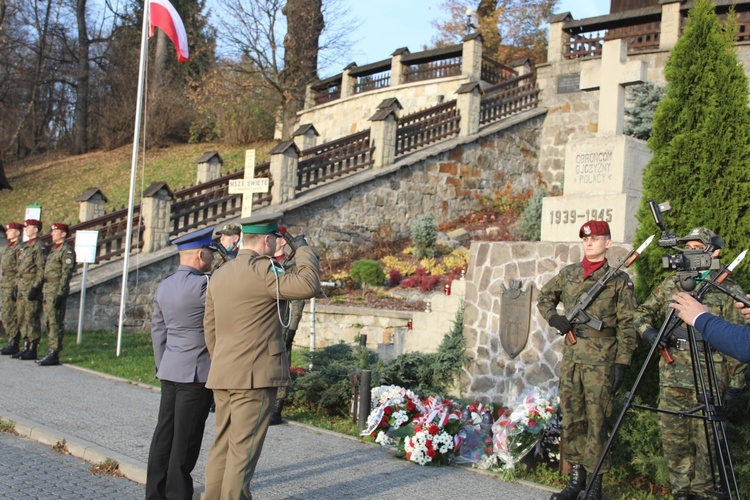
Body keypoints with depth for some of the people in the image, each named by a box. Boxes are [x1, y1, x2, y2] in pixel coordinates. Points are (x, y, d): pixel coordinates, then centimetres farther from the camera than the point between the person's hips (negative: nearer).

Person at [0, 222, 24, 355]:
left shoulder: (19, 247, -11)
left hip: (14, 284, -10)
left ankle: (14, 344, -5)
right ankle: (11, 341, 16)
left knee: (11, 315, -9)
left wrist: (17, 286, -21)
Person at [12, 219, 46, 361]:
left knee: (31, 318, -7)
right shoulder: (25, 247, 18)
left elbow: (42, 270, -15)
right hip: (22, 289, 9)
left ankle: (33, 349, -3)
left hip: (32, 287, -9)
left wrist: (35, 287, -20)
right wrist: (17, 287, 19)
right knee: (22, 318, 10)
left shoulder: (39, 247, -10)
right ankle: (26, 347, 17)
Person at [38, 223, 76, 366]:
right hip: (47, 289, 9)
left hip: (57, 290, -9)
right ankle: (51, 352, 15)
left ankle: (54, 355, -9)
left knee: (55, 323, -9)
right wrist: (43, 292, 19)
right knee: (49, 322, 10)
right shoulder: (53, 249, 20)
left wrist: (60, 294, -21)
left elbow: (66, 273, -16)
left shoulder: (67, 250, -9)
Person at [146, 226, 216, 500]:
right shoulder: (202, 285, -17)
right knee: (186, 439, -1)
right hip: (196, 372, -8)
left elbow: (158, 331, 14)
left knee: (165, 432, 13)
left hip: (170, 371, 8)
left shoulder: (164, 286, 10)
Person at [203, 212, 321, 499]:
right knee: (243, 451, -3)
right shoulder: (258, 270, -14)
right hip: (255, 377, -8)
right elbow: (308, 285, -20)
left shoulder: (220, 274, 12)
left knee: (223, 446, 13)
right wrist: (303, 250, -5)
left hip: (224, 377, 8)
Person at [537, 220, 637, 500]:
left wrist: (622, 363, -10)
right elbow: (544, 297, 24)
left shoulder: (619, 280, -1)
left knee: (597, 422, -3)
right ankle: (576, 477, 21)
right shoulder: (568, 274, 11)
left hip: (601, 360, -5)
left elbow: (627, 326, -3)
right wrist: (553, 317, 3)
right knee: (571, 419, 10)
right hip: (571, 356, 5)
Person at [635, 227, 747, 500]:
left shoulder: (729, 290, 0)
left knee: (706, 439, -1)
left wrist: (735, 382, -4)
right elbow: (644, 311, 17)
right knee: (672, 437, 7)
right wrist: (647, 329, -6)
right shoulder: (670, 285, 11)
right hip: (672, 374, 4)